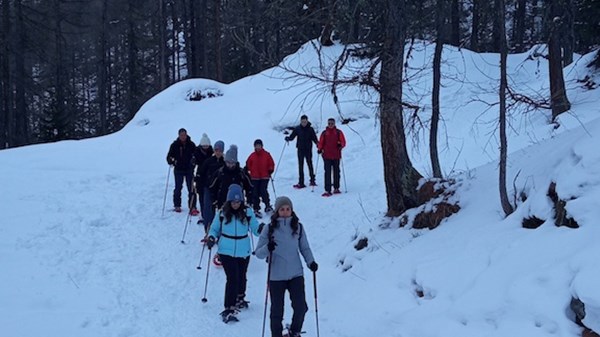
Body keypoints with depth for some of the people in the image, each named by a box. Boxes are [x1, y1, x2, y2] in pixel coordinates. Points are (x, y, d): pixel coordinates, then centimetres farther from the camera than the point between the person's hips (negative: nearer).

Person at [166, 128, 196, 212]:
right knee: (178, 188, 8)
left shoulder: (191, 144, 0)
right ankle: (177, 205, 20)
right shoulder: (175, 145, -2)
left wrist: (194, 160, -16)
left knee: (191, 188, -1)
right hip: (178, 170, 0)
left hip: (189, 169, 0)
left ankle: (192, 206, 4)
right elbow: (169, 156, -2)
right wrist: (171, 161, -23)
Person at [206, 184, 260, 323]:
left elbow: (255, 229, -5)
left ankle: (239, 299, 46)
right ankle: (228, 309, -8)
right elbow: (214, 229, 6)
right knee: (232, 278, -13)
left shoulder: (248, 212, -5)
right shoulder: (223, 213, -5)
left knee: (241, 277, 19)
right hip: (226, 252, -2)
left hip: (243, 252, 2)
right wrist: (211, 238, -13)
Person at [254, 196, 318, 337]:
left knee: (300, 307, -3)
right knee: (277, 311, 4)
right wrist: (267, 248, -25)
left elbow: (304, 247, 12)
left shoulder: (298, 227, 3)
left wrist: (311, 262, -5)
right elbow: (258, 253, -4)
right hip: (276, 276, -1)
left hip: (296, 274, 2)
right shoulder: (269, 229, -4)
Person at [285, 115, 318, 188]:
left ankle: (312, 180, 17)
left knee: (310, 164, 5)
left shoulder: (310, 129, -1)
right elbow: (292, 137, 3)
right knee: (300, 166, 2)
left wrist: (317, 143, -21)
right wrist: (288, 138, -18)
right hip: (300, 149, 1)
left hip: (308, 149, -1)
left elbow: (314, 138, -1)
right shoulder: (297, 129, 2)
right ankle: (301, 183, 3)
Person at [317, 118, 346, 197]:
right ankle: (327, 190, -8)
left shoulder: (338, 132, 5)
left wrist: (340, 145, -17)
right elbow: (321, 143, 8)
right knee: (327, 172, -6)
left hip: (336, 155, 1)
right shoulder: (324, 133, 7)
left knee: (336, 172, 9)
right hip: (327, 156, -1)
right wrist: (319, 149, -8)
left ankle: (336, 188, 21)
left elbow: (343, 142, 3)